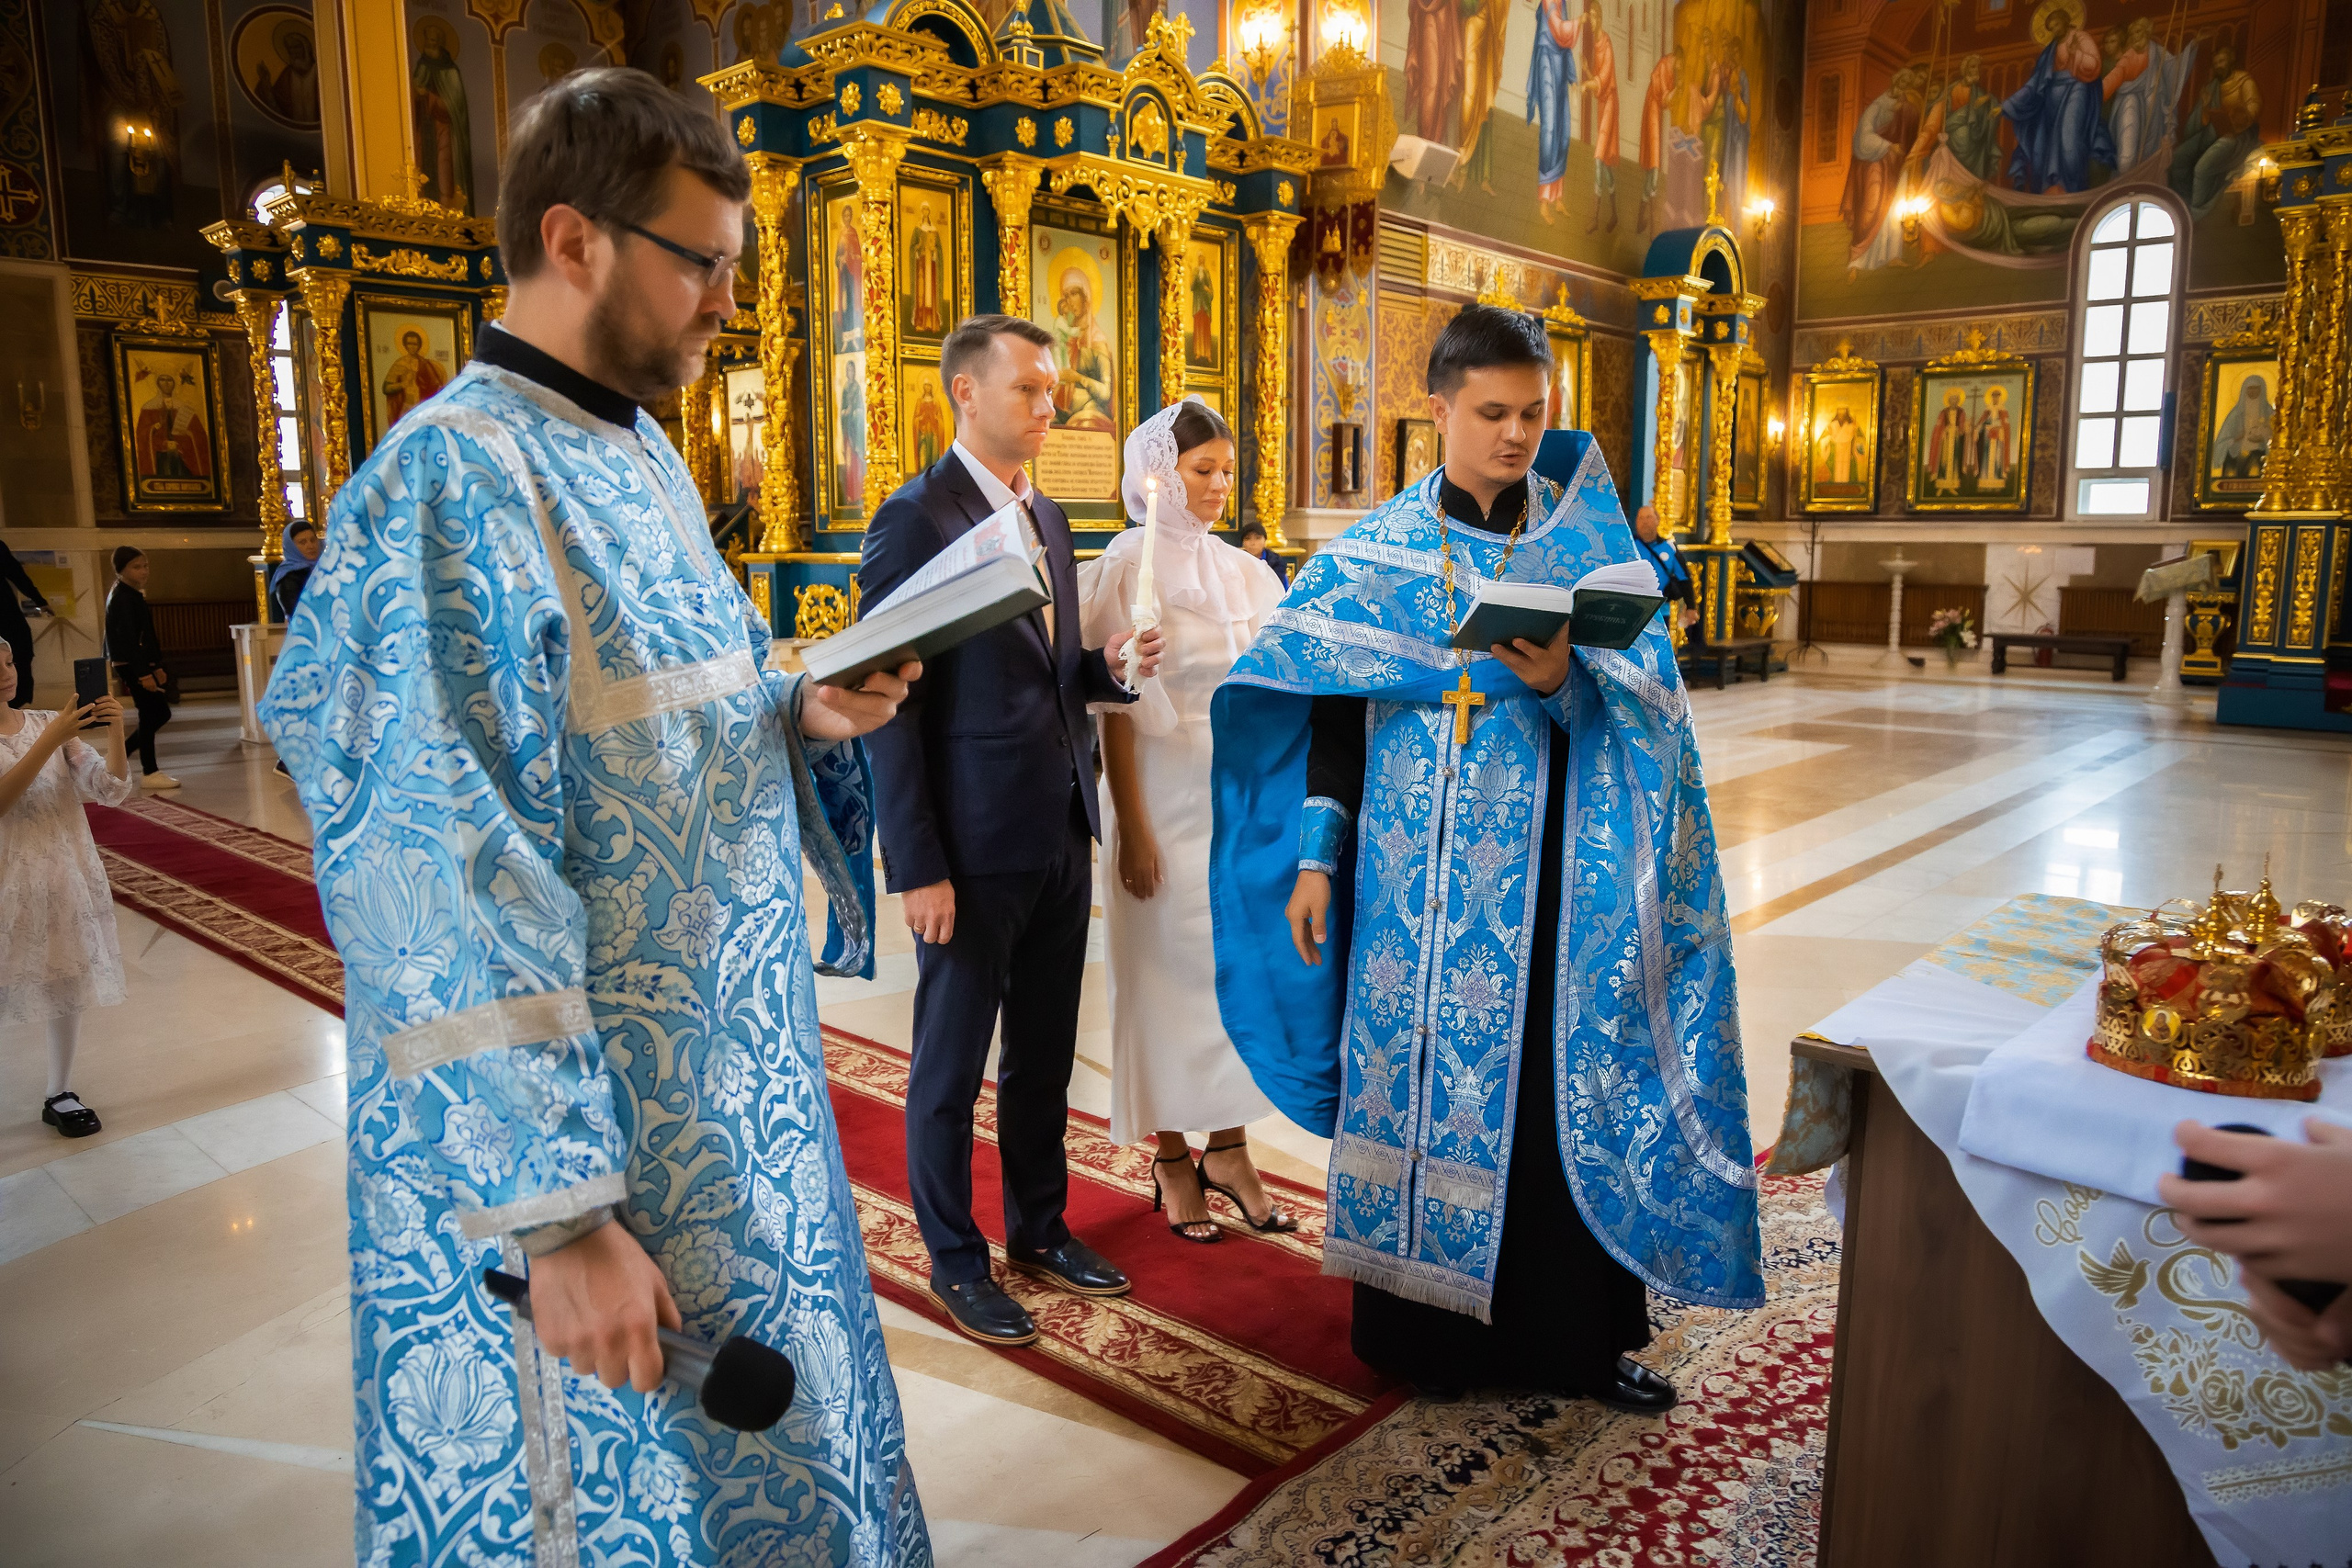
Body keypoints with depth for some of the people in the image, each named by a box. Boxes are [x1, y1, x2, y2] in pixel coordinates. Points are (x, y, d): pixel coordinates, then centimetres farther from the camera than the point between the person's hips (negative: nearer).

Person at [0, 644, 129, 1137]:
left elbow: (111, 791, -4)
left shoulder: (49, 723, 2)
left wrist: (115, 732, -18)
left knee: (69, 981, 11)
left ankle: (60, 1094, 25)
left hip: (68, 872, 3)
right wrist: (50, 740, -28)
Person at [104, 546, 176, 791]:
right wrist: (144, 673, -23)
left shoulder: (134, 595, 15)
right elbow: (128, 638, -20)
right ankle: (149, 773, 1)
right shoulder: (122, 598, -14)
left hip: (141, 663, 10)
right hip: (131, 666, -10)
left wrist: (156, 667, 20)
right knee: (151, 715, -6)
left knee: (160, 713, 11)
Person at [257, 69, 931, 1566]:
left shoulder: (645, 458, 7)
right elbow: (442, 893, -23)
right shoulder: (449, 481, -19)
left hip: (728, 1075, 8)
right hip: (577, 1122, -8)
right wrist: (556, 1217, -22)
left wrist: (803, 714, -4)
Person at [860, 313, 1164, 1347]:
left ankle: (1040, 1226, 35)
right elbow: (893, 704, -14)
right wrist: (916, 866, -17)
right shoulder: (915, 520, -11)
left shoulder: (1047, 518, 13)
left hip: (1062, 833, 7)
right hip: (973, 843, -7)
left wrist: (1107, 665, -2)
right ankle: (956, 1261, 25)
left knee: (1045, 1051, 18)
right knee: (951, 1064, 9)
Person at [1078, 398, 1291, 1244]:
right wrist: (1131, 828, -13)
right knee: (1168, 973, 4)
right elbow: (1117, 708, -9)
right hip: (1168, 799, -5)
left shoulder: (1245, 571, 10)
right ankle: (1173, 1160, 17)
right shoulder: (1131, 569, -5)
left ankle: (1228, 1147, 21)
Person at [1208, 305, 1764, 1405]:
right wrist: (1315, 857, -3)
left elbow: (1649, 701, -1)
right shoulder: (1374, 551, 4)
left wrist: (1564, 680, -22)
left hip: (1546, 874, 0)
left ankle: (1571, 1333, 19)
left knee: (1552, 1084, 3)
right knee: (1416, 1072, 6)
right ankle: (1418, 1324, 22)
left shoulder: (1588, 541, 4)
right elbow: (1333, 708, 3)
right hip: (1415, 873, 0)